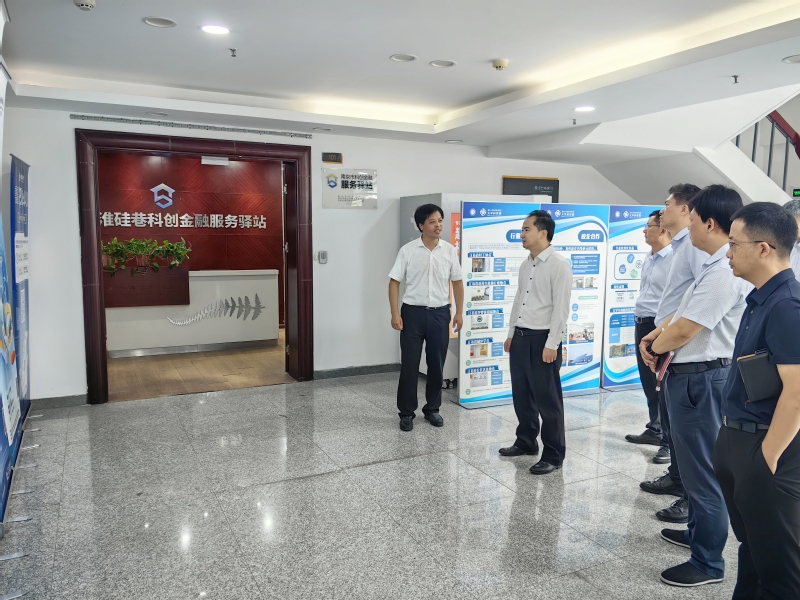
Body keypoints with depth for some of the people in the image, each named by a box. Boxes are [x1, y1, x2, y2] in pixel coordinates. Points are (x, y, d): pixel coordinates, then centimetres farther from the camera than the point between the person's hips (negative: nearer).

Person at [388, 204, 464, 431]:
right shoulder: (408, 250, -5)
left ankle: (432, 408, 27)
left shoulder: (449, 251, 2)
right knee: (409, 364, 2)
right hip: (413, 312, -2)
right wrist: (395, 313, -9)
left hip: (440, 313, 2)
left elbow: (457, 282, 10)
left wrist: (459, 312, 6)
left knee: (437, 364, 10)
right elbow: (394, 282, -2)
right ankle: (407, 412, 16)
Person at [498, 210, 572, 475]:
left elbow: (561, 308, -17)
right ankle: (526, 441, 33)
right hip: (520, 337, 8)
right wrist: (511, 333, 17)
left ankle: (553, 455, 13)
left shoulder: (558, 265, -13)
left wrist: (552, 344, -19)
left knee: (547, 398, 1)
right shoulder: (525, 265, 12)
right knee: (521, 393, 16)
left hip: (542, 338, -8)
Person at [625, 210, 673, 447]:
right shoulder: (649, 258, 14)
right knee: (648, 382, 17)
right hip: (642, 324, 9)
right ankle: (654, 430, 30)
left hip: (659, 326, -9)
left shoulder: (673, 258, -16)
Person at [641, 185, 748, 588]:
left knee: (703, 470, 3)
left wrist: (654, 346, -4)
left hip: (699, 378, -11)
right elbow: (683, 311, 17)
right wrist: (655, 336, 1)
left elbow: (683, 331, -24)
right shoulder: (717, 265, 10)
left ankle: (708, 563, 18)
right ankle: (698, 532, 43)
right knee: (694, 463, 24)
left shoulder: (724, 272, -24)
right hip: (691, 375, 11)